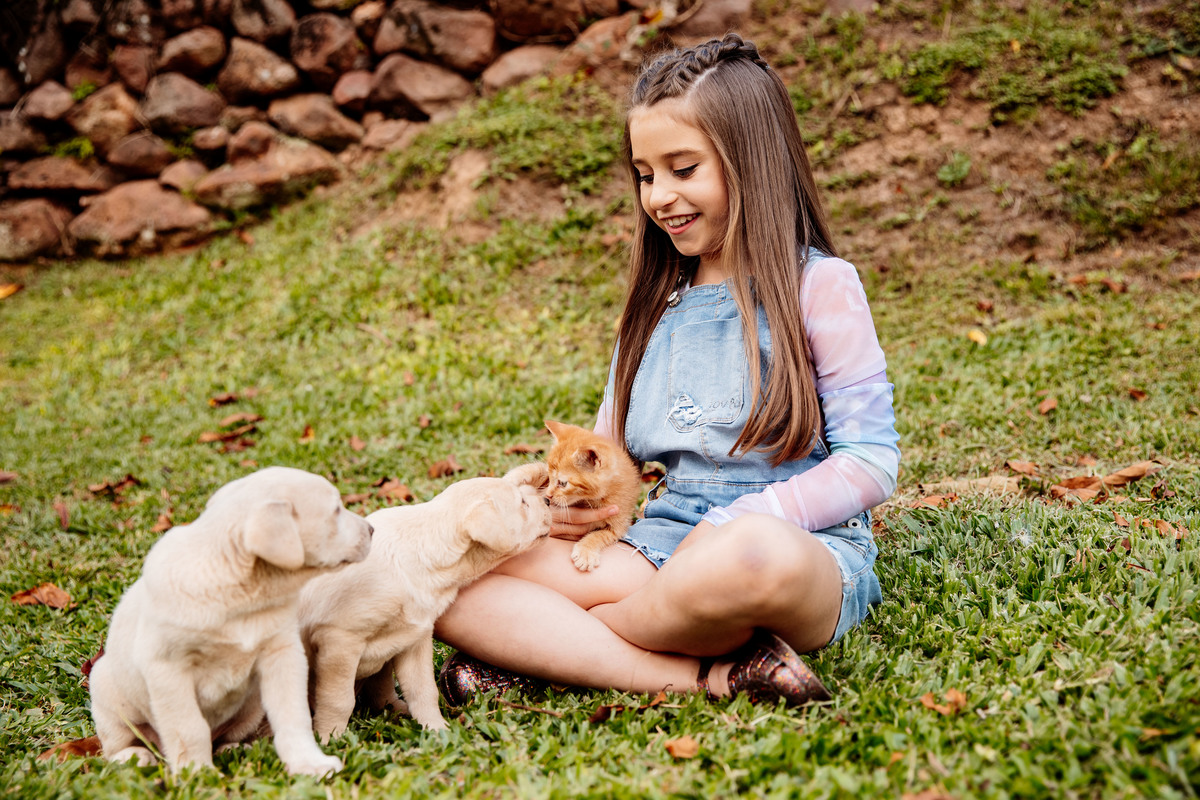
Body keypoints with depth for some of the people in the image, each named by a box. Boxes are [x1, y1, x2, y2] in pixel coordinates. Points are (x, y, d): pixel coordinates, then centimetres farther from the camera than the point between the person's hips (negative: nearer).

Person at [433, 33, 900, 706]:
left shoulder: (819, 285, 2)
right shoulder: (657, 304, 20)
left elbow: (872, 462, -4)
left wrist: (736, 522, -16)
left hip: (803, 544, -5)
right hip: (662, 546, 5)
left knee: (753, 556, -44)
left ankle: (542, 651, -19)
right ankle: (711, 673, -27)